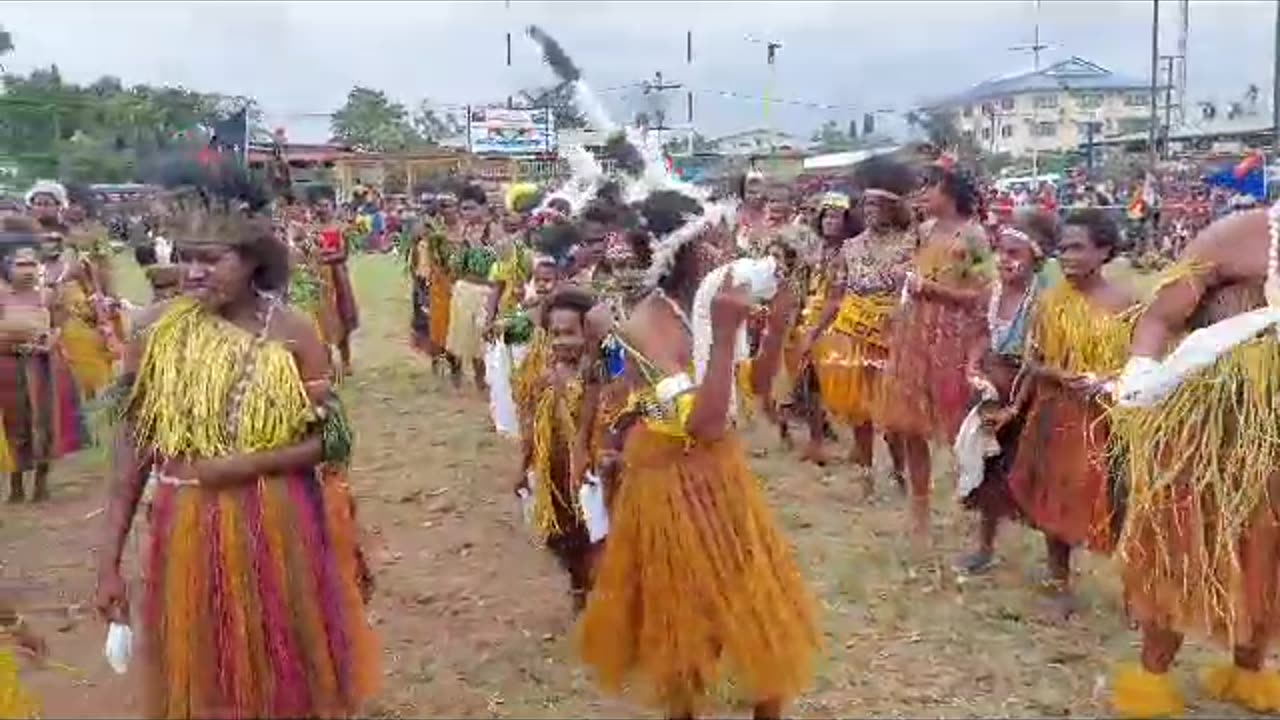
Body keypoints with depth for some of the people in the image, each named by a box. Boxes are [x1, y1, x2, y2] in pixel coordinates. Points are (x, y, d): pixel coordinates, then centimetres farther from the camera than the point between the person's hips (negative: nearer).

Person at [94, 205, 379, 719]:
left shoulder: (292, 334, -7)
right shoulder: (157, 329, -4)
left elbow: (332, 439, -5)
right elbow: (132, 443, -1)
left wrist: (248, 464, -20)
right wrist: (109, 558, -3)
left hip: (282, 530, -1)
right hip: (188, 534, 1)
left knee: (292, 676, 15)